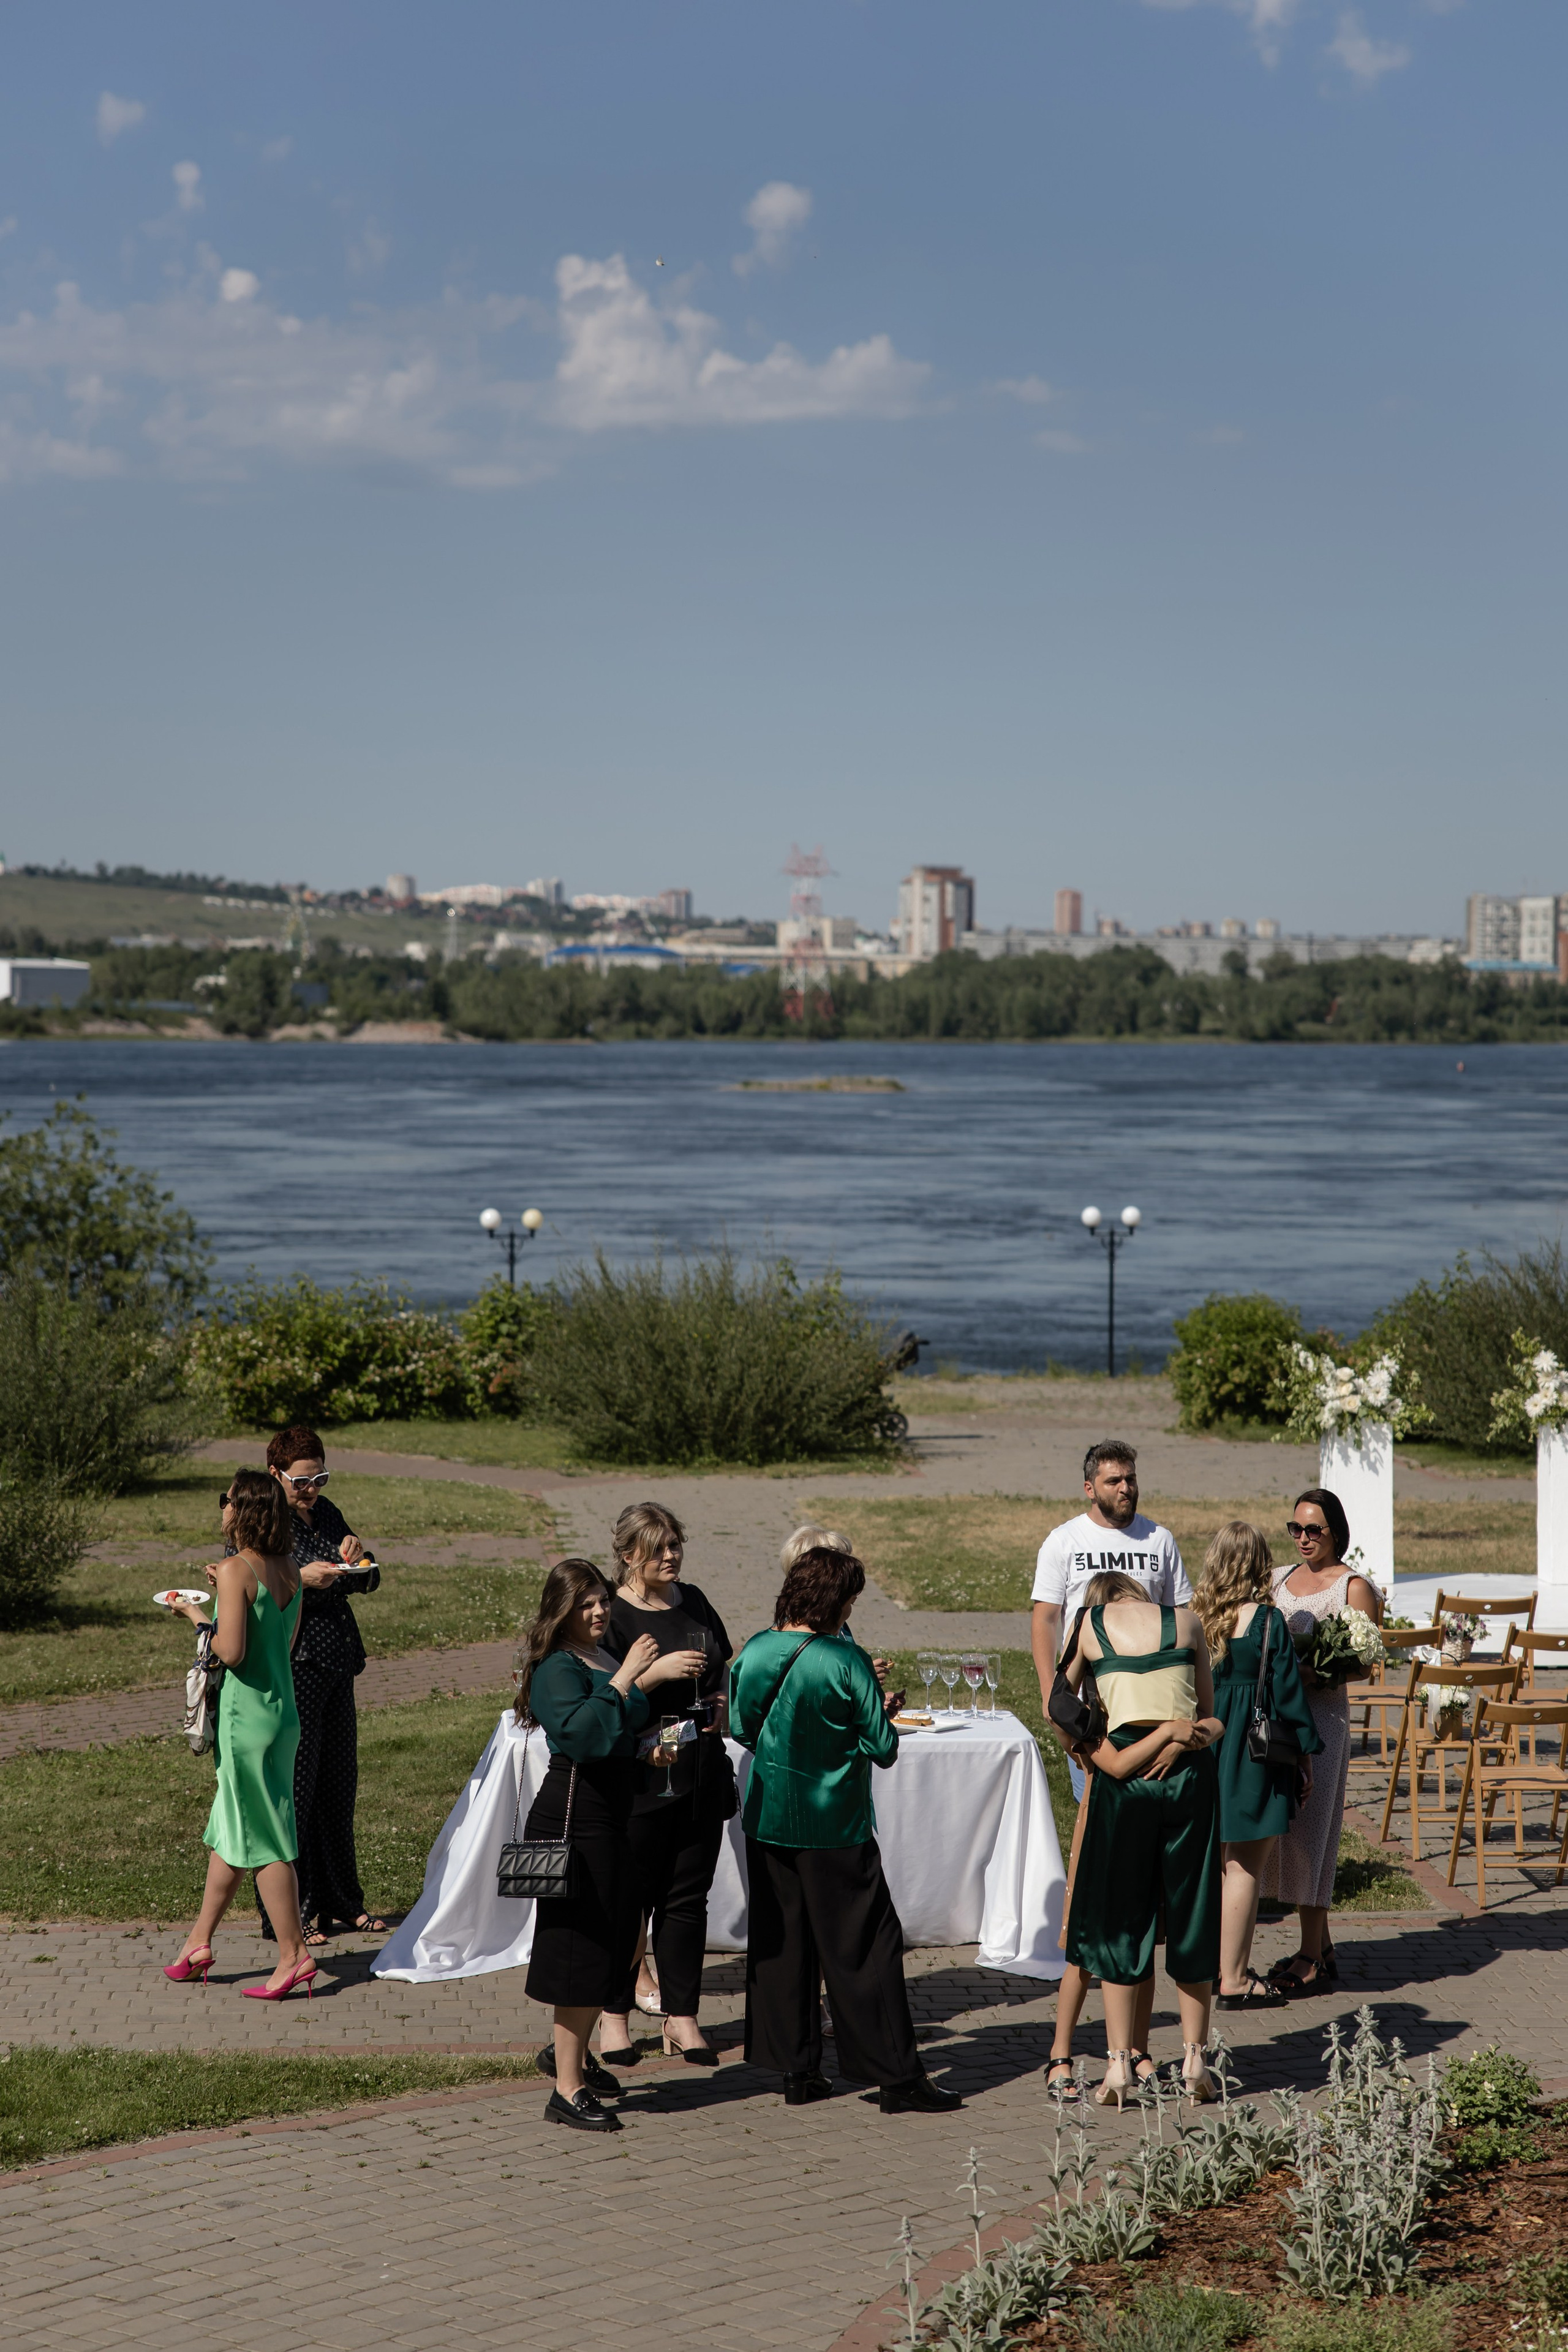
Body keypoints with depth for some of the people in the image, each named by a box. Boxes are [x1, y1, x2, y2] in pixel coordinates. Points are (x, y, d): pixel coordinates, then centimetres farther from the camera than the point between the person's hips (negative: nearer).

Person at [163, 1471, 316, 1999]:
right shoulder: (289, 1568, 6)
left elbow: (230, 1651, -24)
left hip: (247, 1717, -9)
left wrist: (198, 1614, -8)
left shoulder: (237, 1569, -18)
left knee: (262, 1840, -1)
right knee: (229, 1830, 18)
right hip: (282, 1713, 9)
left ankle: (294, 1954, 2)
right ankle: (199, 1940, 28)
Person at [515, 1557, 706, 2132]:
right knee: (584, 1950, -7)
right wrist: (626, 1677, -31)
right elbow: (580, 1733, -32)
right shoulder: (557, 1667, -16)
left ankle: (572, 2053, 37)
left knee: (616, 1943, 19)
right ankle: (568, 2090, -2)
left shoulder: (604, 1658, 13)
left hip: (607, 1819, 10)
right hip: (573, 1815, -10)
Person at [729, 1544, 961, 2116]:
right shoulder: (845, 1659, -17)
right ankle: (897, 2078, 4)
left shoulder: (753, 1653, -3)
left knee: (780, 1945, 13)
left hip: (768, 1821, 5)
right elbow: (883, 1747, -14)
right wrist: (879, 1710, 6)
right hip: (834, 1825, -5)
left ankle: (796, 2071, 17)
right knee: (865, 1948, 2)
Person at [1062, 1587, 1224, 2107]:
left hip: (1125, 1781, -1)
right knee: (1190, 1913, 11)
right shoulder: (1186, 1623, 10)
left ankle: (1120, 2064, 6)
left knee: (1119, 1918, 8)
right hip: (1190, 1773, 1)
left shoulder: (1091, 1625, 7)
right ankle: (1195, 2059, 12)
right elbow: (1209, 1719, 10)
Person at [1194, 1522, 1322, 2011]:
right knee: (1244, 1868, 0)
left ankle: (1217, 1966, 26)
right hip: (1252, 1749, -6)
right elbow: (1287, 1692, -10)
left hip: (1205, 1745, 6)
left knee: (1216, 1864, 18)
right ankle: (1234, 1979, 4)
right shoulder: (1266, 1622, -15)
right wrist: (1305, 1751, 0)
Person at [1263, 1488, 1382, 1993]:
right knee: (1281, 1828, 8)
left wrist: (1320, 1675, -22)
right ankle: (1320, 1946, 19)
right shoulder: (1279, 1579, 15)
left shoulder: (1353, 1587, -3)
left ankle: (1311, 1957, 0)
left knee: (1308, 1829, -5)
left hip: (1323, 1714, -6)